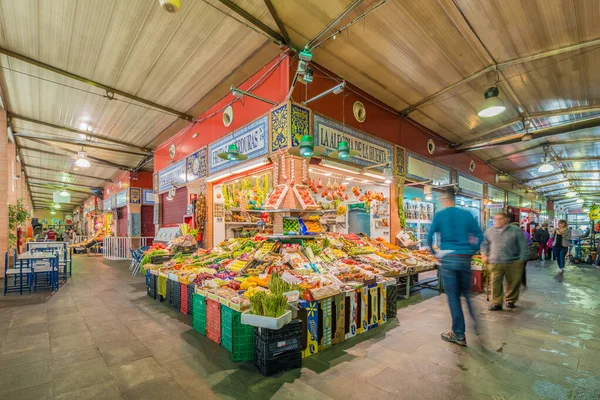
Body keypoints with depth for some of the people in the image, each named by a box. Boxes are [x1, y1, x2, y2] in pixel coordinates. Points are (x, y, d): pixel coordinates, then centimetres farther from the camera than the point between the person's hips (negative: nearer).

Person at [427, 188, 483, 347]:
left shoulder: (439, 216, -3)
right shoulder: (466, 214, 5)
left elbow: (429, 238, -5)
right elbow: (479, 236, 5)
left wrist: (434, 253, 11)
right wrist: (472, 251, 15)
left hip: (448, 259, -3)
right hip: (465, 258, 3)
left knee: (453, 297, 5)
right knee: (466, 293, 20)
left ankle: (459, 334, 13)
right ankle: (476, 324, 26)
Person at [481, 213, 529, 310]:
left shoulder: (516, 231, 1)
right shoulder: (489, 231, 8)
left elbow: (523, 246, 3)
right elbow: (484, 244, 18)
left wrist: (522, 260, -2)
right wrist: (484, 255, 6)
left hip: (513, 263, -1)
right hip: (495, 263, 1)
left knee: (513, 283, 10)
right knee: (495, 283, -5)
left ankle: (510, 301, 30)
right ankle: (496, 303, 2)